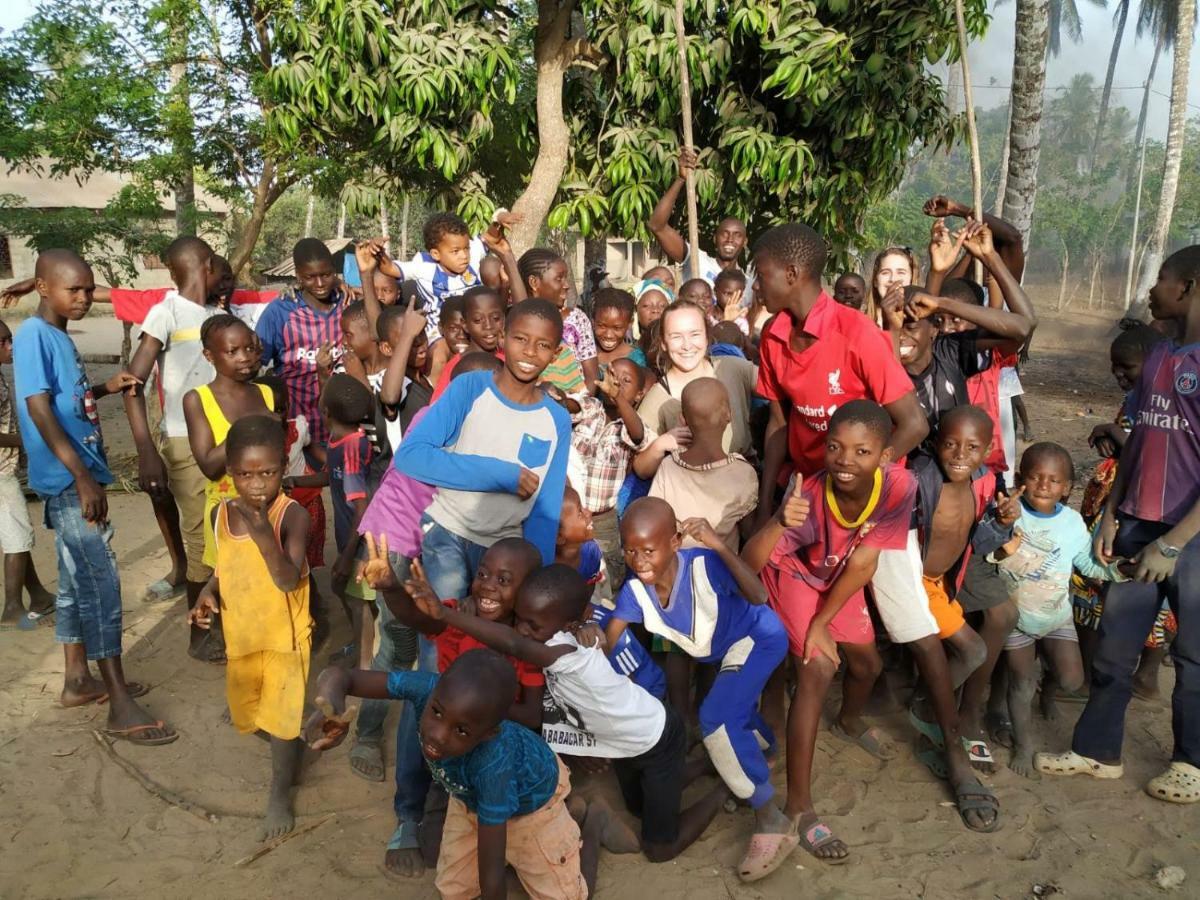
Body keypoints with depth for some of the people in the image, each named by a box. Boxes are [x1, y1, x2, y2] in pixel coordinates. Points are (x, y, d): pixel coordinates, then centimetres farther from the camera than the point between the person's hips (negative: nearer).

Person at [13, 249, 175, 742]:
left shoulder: (60, 336, 14)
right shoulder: (33, 335, -13)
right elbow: (39, 408, -20)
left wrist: (106, 388, 10)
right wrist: (83, 477, -25)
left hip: (78, 477, 10)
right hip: (68, 479, -10)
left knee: (77, 581, 16)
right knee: (101, 583, -10)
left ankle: (78, 680, 28)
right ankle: (121, 708, -6)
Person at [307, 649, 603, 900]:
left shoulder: (492, 763, -49)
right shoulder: (427, 687, -41)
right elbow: (337, 676, -38)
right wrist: (331, 703, -62)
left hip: (531, 797, -4)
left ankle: (592, 824, 33)